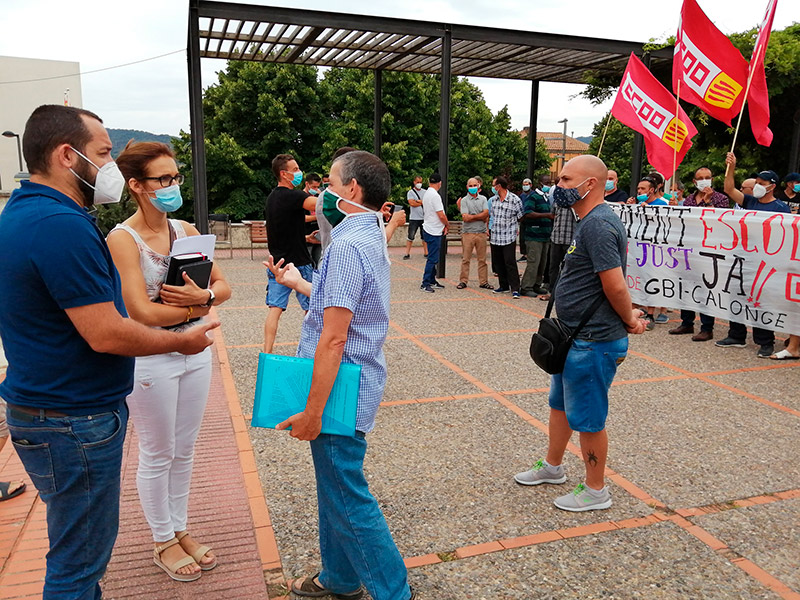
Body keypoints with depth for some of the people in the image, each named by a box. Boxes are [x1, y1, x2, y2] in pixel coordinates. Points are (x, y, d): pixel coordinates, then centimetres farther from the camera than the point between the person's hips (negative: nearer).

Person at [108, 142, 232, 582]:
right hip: (150, 359, -5)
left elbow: (223, 286, 5)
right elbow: (142, 313, -22)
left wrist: (202, 295, -17)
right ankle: (163, 542, 31)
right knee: (157, 455, 11)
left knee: (184, 450, 17)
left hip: (195, 350, 6)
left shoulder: (186, 231, 3)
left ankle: (180, 530, 36)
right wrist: (198, 307, -11)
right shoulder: (122, 239, -15)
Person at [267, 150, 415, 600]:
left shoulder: (347, 246, -23)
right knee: (335, 489, 23)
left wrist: (312, 411, -21)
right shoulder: (371, 238, 10)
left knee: (348, 499, 4)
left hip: (339, 393, -10)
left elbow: (333, 340, -26)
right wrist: (297, 282, 27)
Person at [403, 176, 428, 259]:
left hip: (424, 217, 3)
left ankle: (426, 252, 17)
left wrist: (418, 201, -11)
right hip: (414, 218, -3)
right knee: (410, 237, -4)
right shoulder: (410, 192, 1)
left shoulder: (425, 192, 11)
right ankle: (407, 253, 0)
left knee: (425, 237, 9)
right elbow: (412, 203, -12)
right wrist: (423, 202, -4)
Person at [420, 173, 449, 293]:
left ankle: (432, 281, 23)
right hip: (434, 231, -10)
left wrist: (443, 226, 11)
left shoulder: (426, 194, 11)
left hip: (429, 229, 10)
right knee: (433, 259, -6)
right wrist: (446, 225, 0)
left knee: (433, 258, 16)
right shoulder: (435, 196, -18)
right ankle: (425, 283, -4)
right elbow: (441, 215, -20)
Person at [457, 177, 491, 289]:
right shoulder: (464, 200, 1)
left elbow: (486, 213, -4)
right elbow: (465, 218, -10)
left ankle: (483, 281, 11)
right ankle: (463, 281, 8)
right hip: (468, 233, -2)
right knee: (465, 259, 1)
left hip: (481, 233, 2)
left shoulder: (483, 199, 10)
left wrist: (472, 217, -10)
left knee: (482, 259, 5)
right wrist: (481, 217, -6)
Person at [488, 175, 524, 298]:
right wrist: (488, 229, 18)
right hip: (495, 237, 6)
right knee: (498, 263, 10)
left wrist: (516, 230, 2)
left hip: (509, 237, -6)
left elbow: (521, 217, 0)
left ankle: (515, 289, -5)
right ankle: (503, 286, 22)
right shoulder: (493, 199, 11)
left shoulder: (515, 199, -7)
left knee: (510, 263, -9)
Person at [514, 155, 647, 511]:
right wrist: (629, 318, 6)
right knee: (560, 404, 24)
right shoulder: (592, 221, 13)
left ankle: (595, 491, 23)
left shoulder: (597, 225, -23)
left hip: (592, 344, -11)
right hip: (575, 338, 11)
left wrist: (629, 320, -10)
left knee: (587, 418, 5)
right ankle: (552, 467, 43)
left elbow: (615, 285, -26)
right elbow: (612, 286, 16)